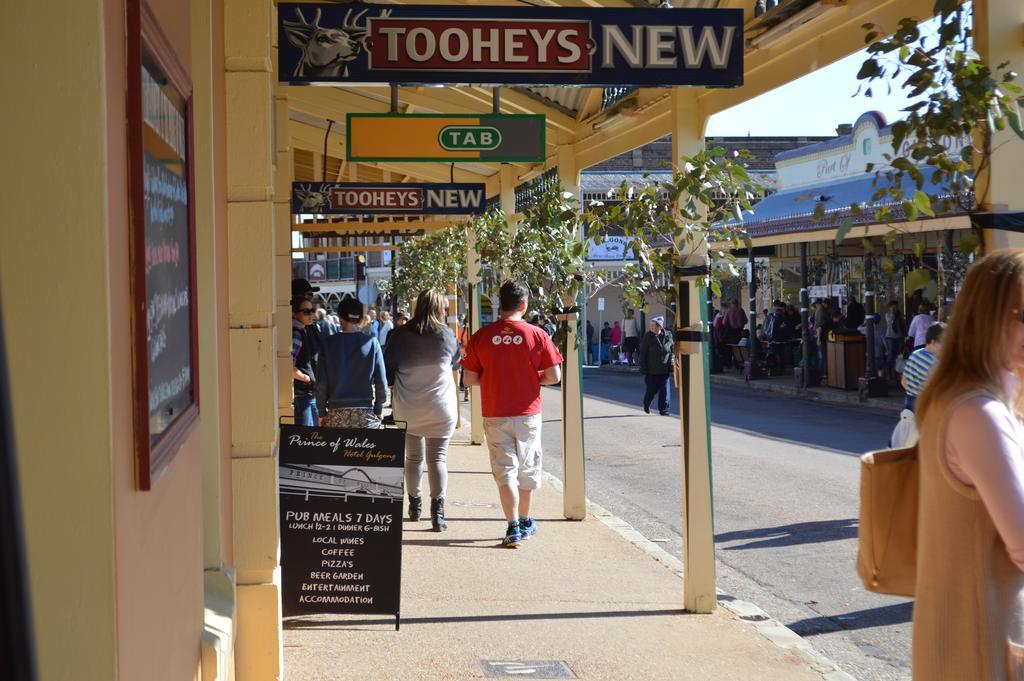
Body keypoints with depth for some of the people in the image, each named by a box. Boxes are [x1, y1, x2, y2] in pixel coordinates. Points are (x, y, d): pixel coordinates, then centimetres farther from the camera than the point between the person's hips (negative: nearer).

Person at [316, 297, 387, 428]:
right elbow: (381, 383, -1)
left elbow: (321, 383, -1)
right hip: (365, 412, 0)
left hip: (336, 412, 0)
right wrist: (378, 410, 10)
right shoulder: (372, 342, -1)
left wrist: (322, 412, 9)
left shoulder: (329, 343, -1)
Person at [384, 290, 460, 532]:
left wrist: (395, 387, 16)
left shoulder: (401, 335, -5)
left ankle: (414, 506, 25)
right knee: (438, 457, 0)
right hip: (441, 408, -1)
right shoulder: (446, 336, -5)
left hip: (407, 409, 1)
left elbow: (387, 369, 1)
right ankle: (437, 508, -11)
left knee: (413, 457, 15)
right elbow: (457, 362, 13)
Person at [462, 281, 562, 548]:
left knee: (505, 470, 4)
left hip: (495, 414, 0)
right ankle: (525, 522, 30)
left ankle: (513, 527, -5)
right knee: (527, 469, 17)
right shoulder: (537, 335, -8)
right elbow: (554, 376, -8)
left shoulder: (481, 337, -5)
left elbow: (469, 379, -3)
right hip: (528, 413, 0)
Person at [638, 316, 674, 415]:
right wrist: (643, 369, -9)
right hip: (652, 369, -2)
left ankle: (663, 410, 9)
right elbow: (643, 354, -5)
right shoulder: (648, 336, -7)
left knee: (664, 390, 0)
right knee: (652, 389, 5)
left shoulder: (668, 336, 1)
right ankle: (646, 405, 32)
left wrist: (672, 358, -3)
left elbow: (672, 349, 16)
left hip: (664, 369, 2)